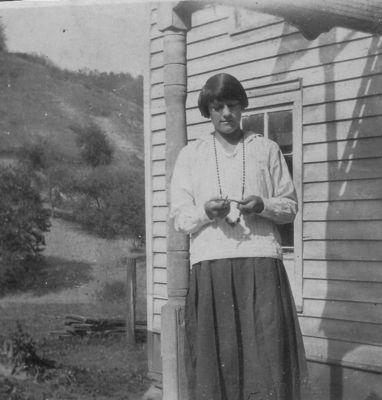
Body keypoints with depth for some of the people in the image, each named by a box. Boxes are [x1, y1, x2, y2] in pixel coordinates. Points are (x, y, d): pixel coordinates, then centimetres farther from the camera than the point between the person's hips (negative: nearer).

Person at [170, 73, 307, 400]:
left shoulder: (267, 149, 14)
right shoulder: (191, 155, 15)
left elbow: (290, 206, 13)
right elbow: (179, 217, 10)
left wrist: (263, 206, -8)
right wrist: (206, 211, -11)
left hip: (261, 264, 0)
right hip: (209, 264, 0)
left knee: (269, 354, -7)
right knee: (215, 356, -3)